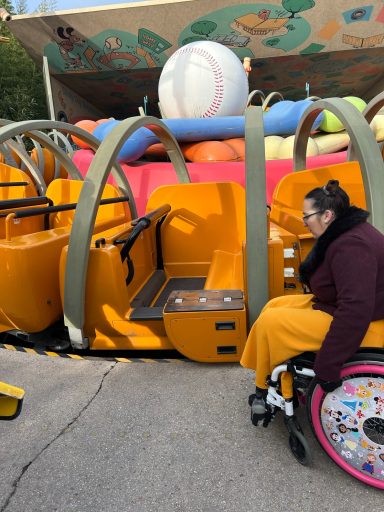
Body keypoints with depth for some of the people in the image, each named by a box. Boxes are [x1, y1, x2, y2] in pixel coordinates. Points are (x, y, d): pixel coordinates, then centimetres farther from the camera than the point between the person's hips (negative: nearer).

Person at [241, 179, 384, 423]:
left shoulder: (350, 246, -27)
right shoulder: (345, 234, 5)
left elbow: (356, 310, -34)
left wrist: (327, 367, -30)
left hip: (360, 326, -10)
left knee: (270, 322, -13)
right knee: (276, 305, 9)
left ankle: (263, 389, 11)